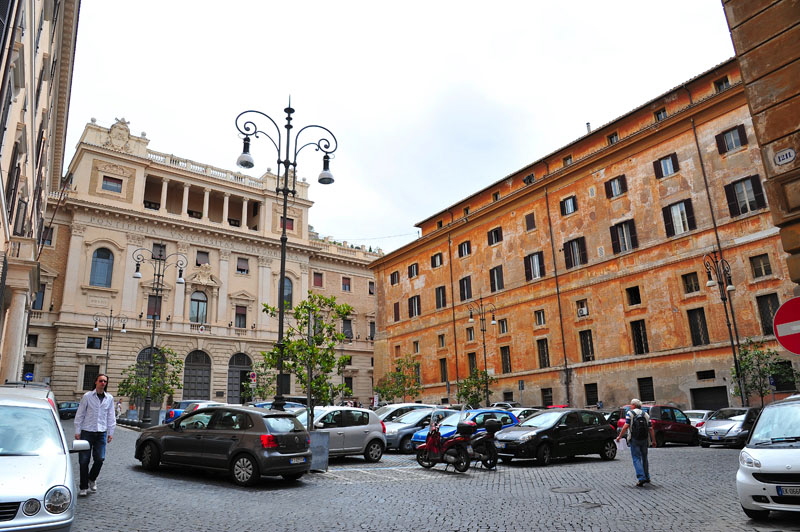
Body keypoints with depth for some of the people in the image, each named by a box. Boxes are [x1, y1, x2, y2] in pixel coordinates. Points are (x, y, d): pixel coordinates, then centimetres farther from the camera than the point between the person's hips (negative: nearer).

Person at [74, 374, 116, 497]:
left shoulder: (109, 398, 7)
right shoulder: (87, 396, 0)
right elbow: (80, 414, 2)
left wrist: (111, 432, 9)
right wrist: (77, 431, -2)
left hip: (101, 433, 2)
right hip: (87, 432, -2)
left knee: (100, 459, -3)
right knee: (84, 460, 1)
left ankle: (92, 479, 25)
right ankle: (84, 487, 13)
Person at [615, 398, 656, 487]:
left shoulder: (630, 413, -3)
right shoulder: (646, 414, 12)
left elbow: (626, 426, -12)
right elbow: (650, 429, 5)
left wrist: (620, 436, -5)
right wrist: (653, 440, 11)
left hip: (634, 439, -5)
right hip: (644, 439, 5)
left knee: (636, 458, -3)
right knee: (644, 458, 19)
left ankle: (641, 478, -15)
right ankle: (647, 477, 26)